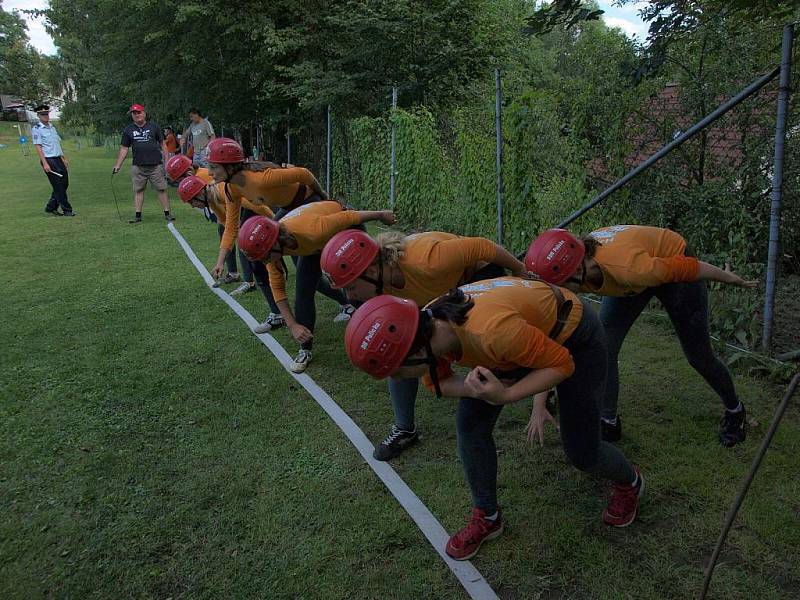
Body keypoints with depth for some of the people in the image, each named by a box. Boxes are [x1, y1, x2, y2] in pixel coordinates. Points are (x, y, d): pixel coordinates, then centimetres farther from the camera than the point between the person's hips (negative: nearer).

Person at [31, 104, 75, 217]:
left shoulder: (52, 127, 17)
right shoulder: (36, 129, -6)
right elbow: (38, 147, -12)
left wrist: (64, 158, 19)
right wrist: (45, 163, -20)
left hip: (58, 159, 8)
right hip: (48, 160, -8)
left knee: (64, 183, 8)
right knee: (58, 186, -5)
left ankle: (51, 208, 19)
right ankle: (67, 210, 0)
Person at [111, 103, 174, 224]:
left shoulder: (154, 126, 6)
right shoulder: (128, 130, 11)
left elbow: (162, 144, 9)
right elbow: (124, 149, 12)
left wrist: (166, 161, 2)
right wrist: (117, 165, 7)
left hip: (155, 165, -2)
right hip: (138, 166, 2)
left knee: (162, 189, -3)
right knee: (138, 190, 2)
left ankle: (167, 214, 3)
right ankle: (138, 215, 7)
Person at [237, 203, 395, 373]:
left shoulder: (312, 231, -46)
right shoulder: (269, 244, -26)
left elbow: (349, 217, -31)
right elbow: (277, 288, -15)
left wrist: (381, 215, -15)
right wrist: (292, 325, -19)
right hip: (315, 246, 4)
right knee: (303, 290, -5)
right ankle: (305, 349, 7)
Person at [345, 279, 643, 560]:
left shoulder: (490, 330, -45)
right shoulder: (425, 325, -24)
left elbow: (562, 363, -28)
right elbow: (438, 382, -6)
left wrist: (506, 395, -39)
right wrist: (475, 388, -26)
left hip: (574, 337, -5)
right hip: (530, 329, 6)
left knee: (581, 451, 3)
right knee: (470, 425, -3)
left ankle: (630, 483, 39)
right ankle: (487, 517, 21)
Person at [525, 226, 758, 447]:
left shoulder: (627, 267, -45)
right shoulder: (570, 267, -28)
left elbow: (687, 267, -28)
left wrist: (732, 279, -9)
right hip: (634, 282, 5)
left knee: (698, 356, 8)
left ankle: (734, 410, 37)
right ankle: (608, 423, 9)